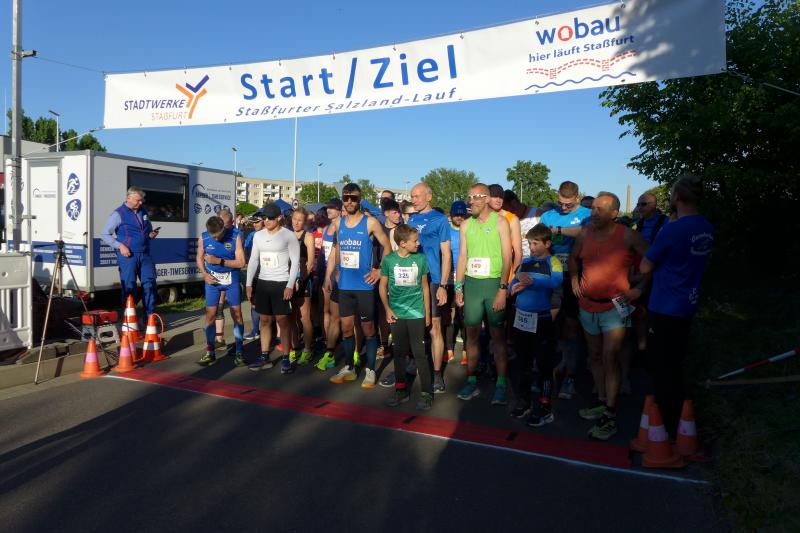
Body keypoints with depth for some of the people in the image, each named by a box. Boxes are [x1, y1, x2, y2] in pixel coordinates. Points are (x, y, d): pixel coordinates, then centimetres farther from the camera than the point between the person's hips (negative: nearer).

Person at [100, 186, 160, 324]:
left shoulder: (143, 212, 14)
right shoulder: (118, 214, -3)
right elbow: (105, 235, -2)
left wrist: (151, 235, 4)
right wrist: (120, 246, -13)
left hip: (145, 255, 5)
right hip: (128, 256, -5)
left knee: (150, 284, 3)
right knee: (129, 288, 1)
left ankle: (150, 317, 12)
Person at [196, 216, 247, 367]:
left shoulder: (235, 236, -15)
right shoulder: (203, 238, -7)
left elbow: (241, 262, -16)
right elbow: (199, 258, 8)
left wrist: (218, 261, -22)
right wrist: (205, 274, -7)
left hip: (232, 280, -2)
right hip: (212, 280, 2)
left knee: (237, 314, -1)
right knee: (210, 315, 3)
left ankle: (239, 353, 8)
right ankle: (210, 353, 15)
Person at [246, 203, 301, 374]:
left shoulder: (288, 235, -7)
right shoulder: (258, 235, 8)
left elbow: (295, 262, -9)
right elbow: (253, 260, 11)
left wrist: (290, 285, -16)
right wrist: (249, 284, 6)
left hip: (281, 283, -5)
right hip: (262, 282, 5)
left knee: (283, 321, -3)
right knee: (264, 321, 9)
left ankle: (285, 359, 3)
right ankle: (265, 357, 17)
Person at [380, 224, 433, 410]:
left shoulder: (421, 259, -2)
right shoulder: (389, 260, -3)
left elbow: (424, 286, 6)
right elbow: (383, 286, 6)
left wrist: (427, 313, 6)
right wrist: (387, 309, -3)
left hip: (416, 313, -1)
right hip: (397, 314, 1)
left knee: (420, 354, -1)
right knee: (399, 353, 11)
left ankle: (427, 393, 8)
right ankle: (401, 390, 24)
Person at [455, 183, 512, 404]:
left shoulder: (500, 222, -1)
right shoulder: (466, 225, 12)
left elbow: (507, 257, -6)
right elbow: (462, 257, 14)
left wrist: (502, 289, -13)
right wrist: (458, 287, 8)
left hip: (494, 283, -4)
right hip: (471, 283, 4)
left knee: (497, 335, 0)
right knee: (472, 334, 6)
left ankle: (501, 384, 6)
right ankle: (472, 381, 16)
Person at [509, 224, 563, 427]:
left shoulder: (553, 262, -6)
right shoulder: (525, 262, 10)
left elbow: (556, 282, -25)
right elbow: (512, 285, 9)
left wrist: (532, 281, -36)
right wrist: (516, 287, -13)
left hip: (542, 320, -6)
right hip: (522, 318, 6)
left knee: (544, 365, 2)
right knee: (524, 363, 17)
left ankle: (545, 408, 12)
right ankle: (524, 402, 31)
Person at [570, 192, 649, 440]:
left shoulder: (627, 236, -11)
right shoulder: (586, 233, 3)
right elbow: (573, 257, 20)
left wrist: (639, 289, -11)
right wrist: (574, 280, 10)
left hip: (614, 307, -5)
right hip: (588, 306, 6)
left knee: (610, 359, -10)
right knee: (595, 356, 15)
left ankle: (610, 416, -1)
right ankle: (602, 402, 31)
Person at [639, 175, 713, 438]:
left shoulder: (672, 230, -20)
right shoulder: (707, 229, 4)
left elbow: (645, 267, -11)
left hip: (664, 309, -8)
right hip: (687, 307, 8)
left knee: (662, 369, 5)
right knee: (675, 367, 20)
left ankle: (668, 427, 15)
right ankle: (678, 421, 33)